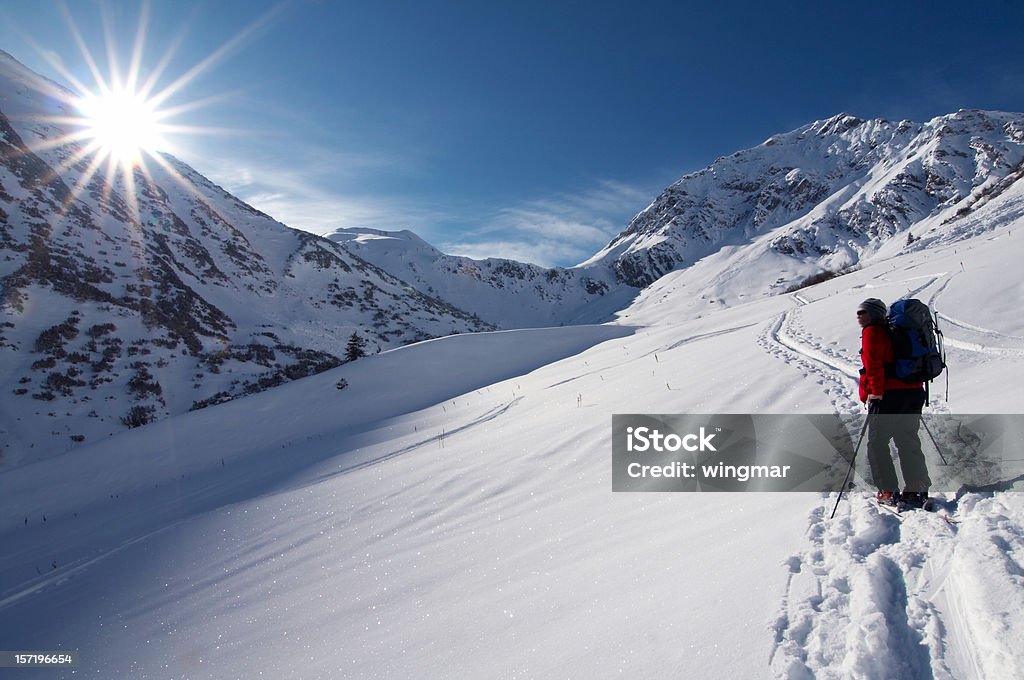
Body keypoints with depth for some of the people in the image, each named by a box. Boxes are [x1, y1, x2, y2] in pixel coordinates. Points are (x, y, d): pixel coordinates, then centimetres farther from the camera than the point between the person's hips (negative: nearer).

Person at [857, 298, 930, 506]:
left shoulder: (871, 332, -6)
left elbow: (874, 364, -16)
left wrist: (876, 393, -17)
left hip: (889, 395, -9)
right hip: (913, 391, 9)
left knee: (877, 443, -1)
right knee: (908, 442, 14)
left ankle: (889, 491, -3)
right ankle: (917, 490, 13)